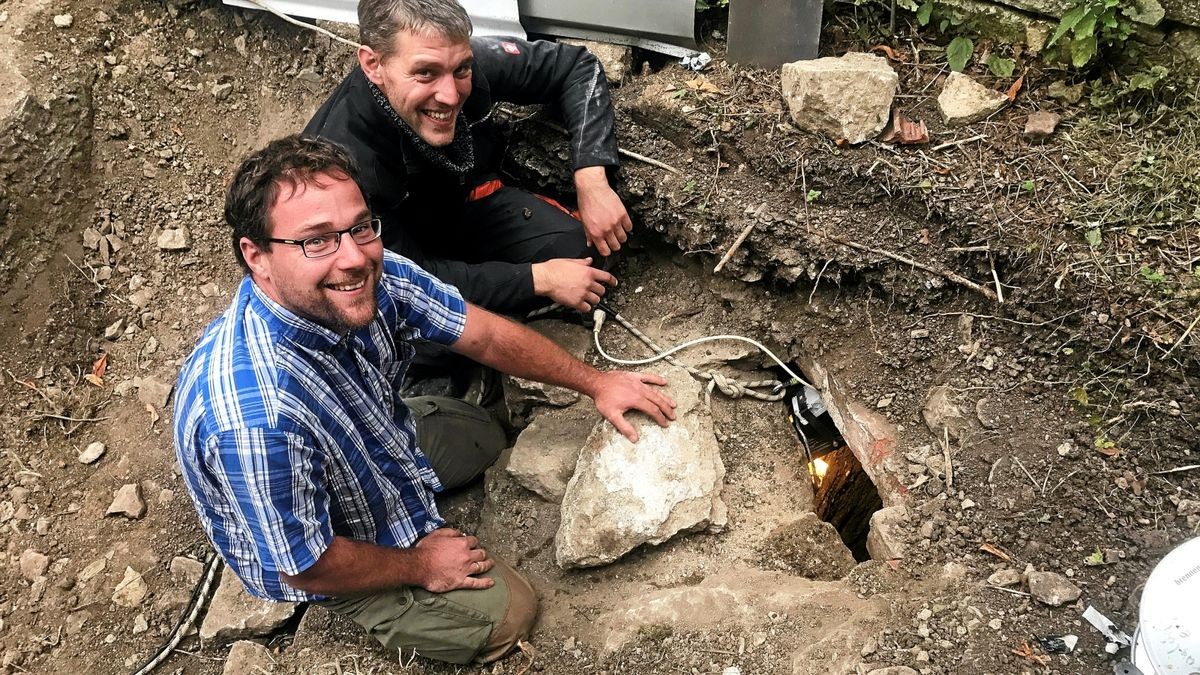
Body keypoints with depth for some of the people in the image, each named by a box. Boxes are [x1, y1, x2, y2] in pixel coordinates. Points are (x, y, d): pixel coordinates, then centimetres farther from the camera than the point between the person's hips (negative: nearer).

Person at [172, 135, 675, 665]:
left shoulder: (368, 275, -27)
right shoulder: (259, 417, -46)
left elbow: (485, 334, -10)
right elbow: (306, 567, -30)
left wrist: (596, 382, -2)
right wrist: (419, 567, -13)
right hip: (318, 559, -6)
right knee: (506, 612, 1)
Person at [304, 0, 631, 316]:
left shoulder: (461, 63, -27)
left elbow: (578, 66, -12)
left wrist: (592, 181, -22)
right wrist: (538, 278, -27)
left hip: (468, 200, 4)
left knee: (580, 251, -16)